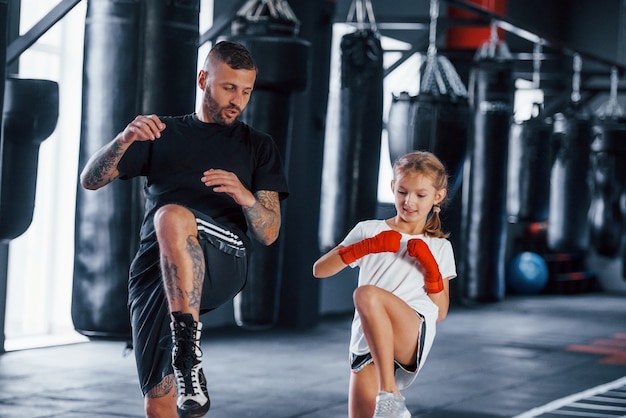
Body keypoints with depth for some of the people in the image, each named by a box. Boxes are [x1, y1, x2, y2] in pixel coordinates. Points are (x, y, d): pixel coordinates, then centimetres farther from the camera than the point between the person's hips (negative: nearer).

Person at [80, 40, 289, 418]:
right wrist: (124, 140, -8)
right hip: (152, 270, 2)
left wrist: (245, 197, -12)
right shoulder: (163, 133, 22)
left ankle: (188, 354, -44)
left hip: (224, 263, -2)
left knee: (172, 216, -37)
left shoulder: (258, 146, 20)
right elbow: (91, 180, 13)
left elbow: (269, 233, 11)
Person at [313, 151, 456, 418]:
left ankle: (389, 394, -37)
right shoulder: (369, 230, 13)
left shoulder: (439, 248, 16)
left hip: (415, 334, -2)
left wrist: (431, 267, -3)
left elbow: (440, 313, 11)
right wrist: (365, 246, -9)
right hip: (366, 343, 3)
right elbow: (319, 270, 3)